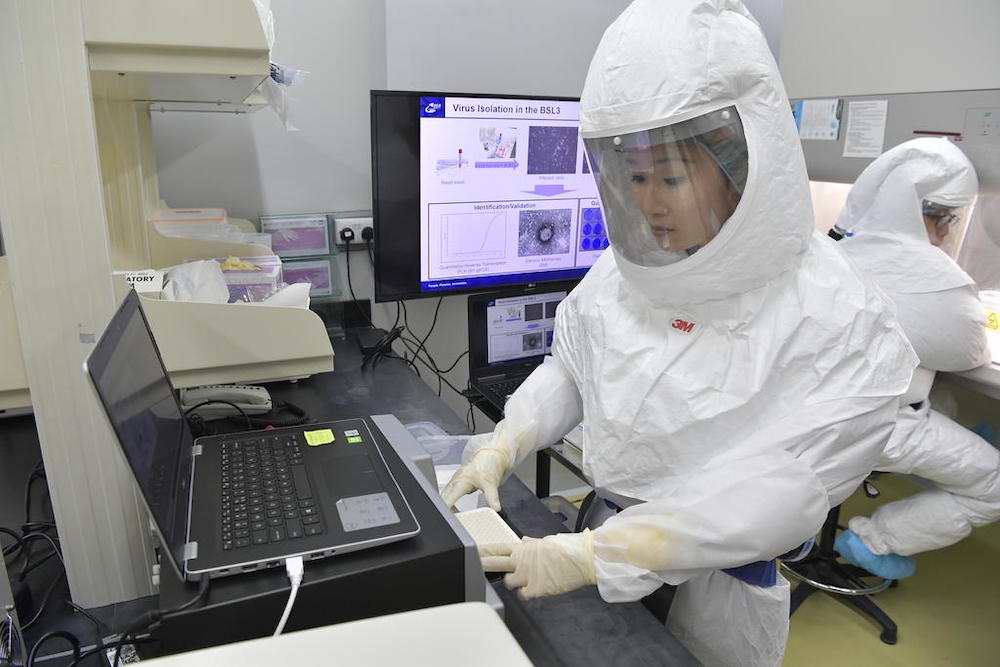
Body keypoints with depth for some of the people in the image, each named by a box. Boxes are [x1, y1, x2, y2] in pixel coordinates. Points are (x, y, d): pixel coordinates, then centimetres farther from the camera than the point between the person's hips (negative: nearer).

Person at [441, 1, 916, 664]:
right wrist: (501, 448, -12)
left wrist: (589, 557, -29)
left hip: (718, 579, -4)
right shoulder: (628, 266, -7)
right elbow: (568, 370, 3)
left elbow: (775, 495, -26)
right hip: (603, 523, 5)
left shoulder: (841, 322, -23)